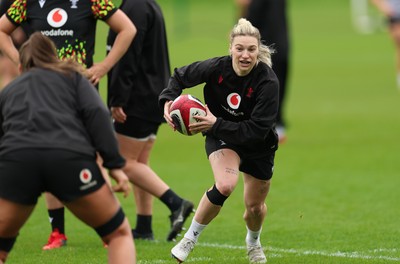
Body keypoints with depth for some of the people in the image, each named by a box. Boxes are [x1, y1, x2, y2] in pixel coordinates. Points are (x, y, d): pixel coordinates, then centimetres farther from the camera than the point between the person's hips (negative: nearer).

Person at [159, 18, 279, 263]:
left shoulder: (268, 82, -30)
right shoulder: (216, 68, -23)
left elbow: (257, 130, -32)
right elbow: (179, 76, -4)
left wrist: (216, 125, -38)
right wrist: (168, 100, -23)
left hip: (258, 145, 0)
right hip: (220, 137, 0)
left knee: (255, 207, 13)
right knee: (225, 185, -30)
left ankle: (253, 242, 50)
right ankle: (190, 238, -10)